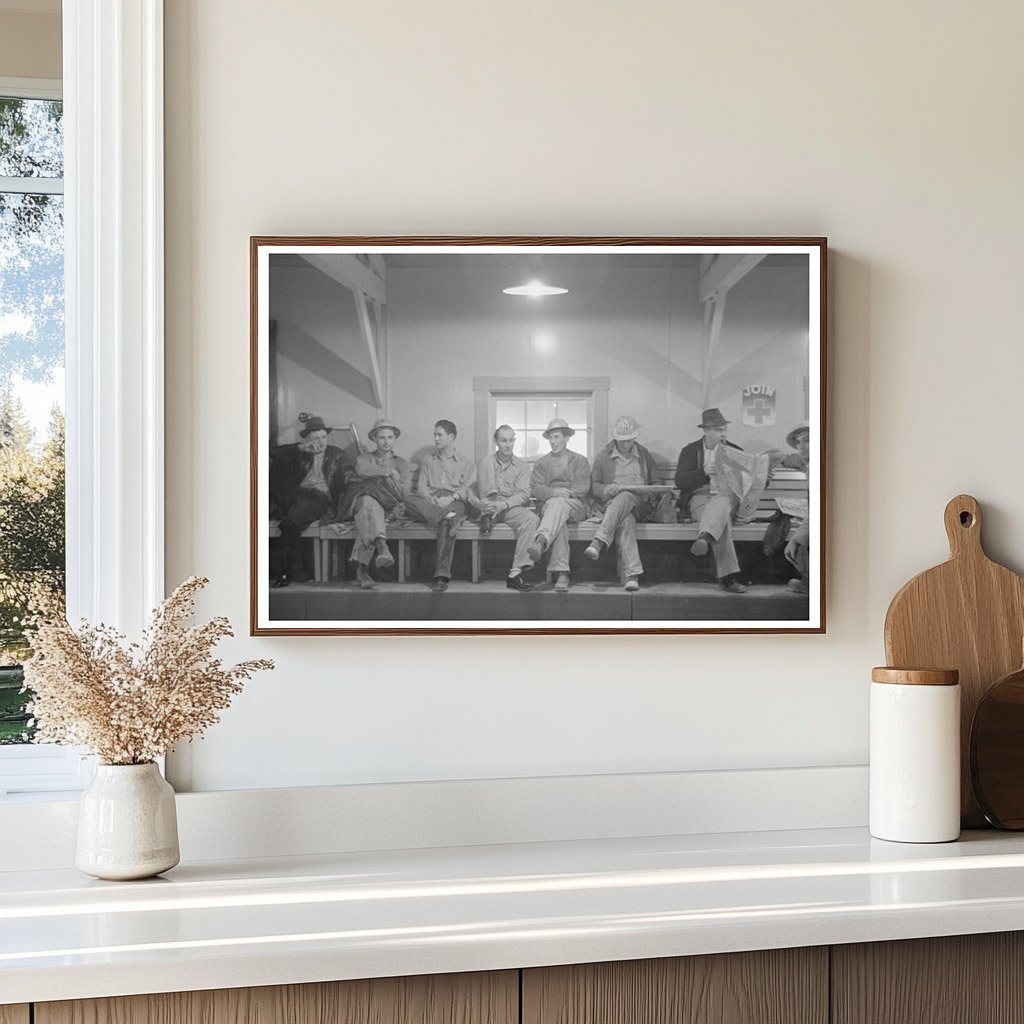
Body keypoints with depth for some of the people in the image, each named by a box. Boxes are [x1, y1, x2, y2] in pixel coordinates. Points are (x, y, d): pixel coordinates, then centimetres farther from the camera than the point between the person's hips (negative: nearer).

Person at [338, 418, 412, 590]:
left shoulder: (402, 464, 24)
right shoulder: (365, 458, 26)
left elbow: (403, 493, 6)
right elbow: (362, 470, -3)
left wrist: (377, 474, 1)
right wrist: (389, 472, 1)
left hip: (387, 508, 0)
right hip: (359, 502, 0)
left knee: (367, 517, -37)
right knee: (369, 502, -39)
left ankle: (361, 568, -45)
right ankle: (381, 547, -58)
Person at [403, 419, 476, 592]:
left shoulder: (464, 463, 23)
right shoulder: (428, 461, 29)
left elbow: (468, 489, 7)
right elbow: (421, 486, 15)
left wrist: (452, 497, -14)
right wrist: (431, 499, -8)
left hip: (454, 502, -3)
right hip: (430, 503, 3)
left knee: (445, 524, -40)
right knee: (409, 499, -33)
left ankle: (442, 574, -49)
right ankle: (450, 517, -49)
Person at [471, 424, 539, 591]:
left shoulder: (522, 465, 13)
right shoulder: (485, 462, 13)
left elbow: (523, 494, -2)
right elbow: (468, 490, 4)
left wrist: (503, 504, -20)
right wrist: (479, 504, -19)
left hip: (512, 508, 0)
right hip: (489, 506, 0)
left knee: (531, 519, -32)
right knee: (486, 464, -17)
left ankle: (516, 572, -37)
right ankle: (487, 515, -29)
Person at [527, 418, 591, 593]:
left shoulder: (580, 461, 19)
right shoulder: (541, 463, 24)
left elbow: (583, 488, 2)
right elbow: (536, 490, 7)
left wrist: (564, 493, -16)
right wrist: (555, 492, -14)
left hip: (575, 506, -1)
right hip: (549, 506, 1)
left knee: (558, 503, -39)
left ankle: (540, 542, -66)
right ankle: (562, 573, -53)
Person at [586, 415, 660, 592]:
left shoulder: (645, 456, 18)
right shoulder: (603, 456, 14)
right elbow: (594, 486, 11)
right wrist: (607, 490, -12)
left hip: (640, 506, 1)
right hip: (611, 505, 0)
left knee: (625, 498, -37)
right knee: (625, 520, -37)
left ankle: (599, 542, -52)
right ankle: (632, 574, -51)